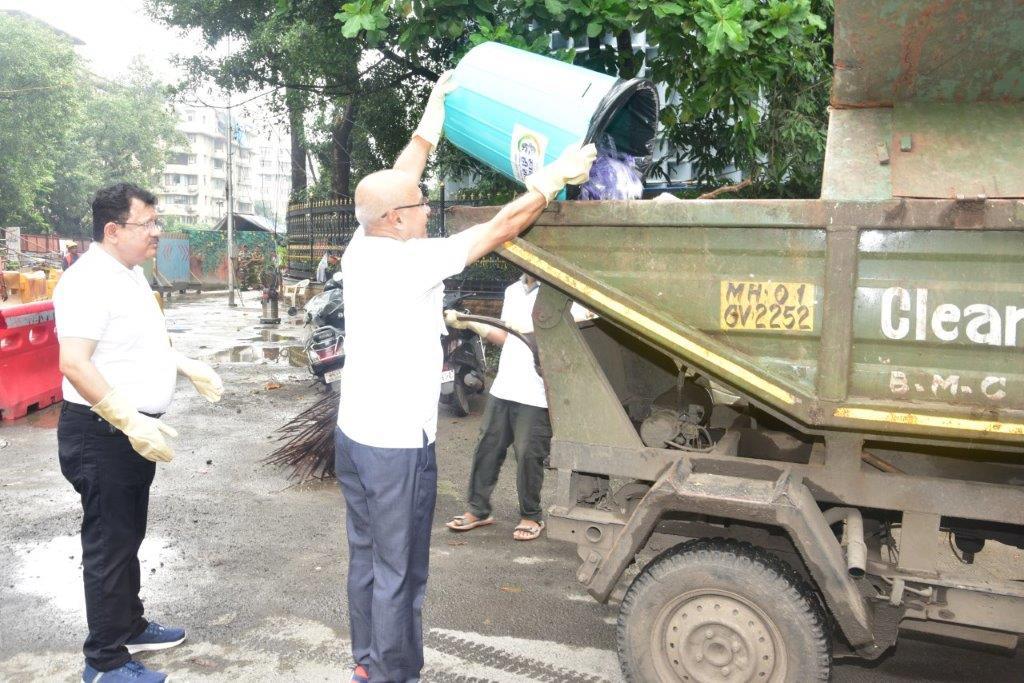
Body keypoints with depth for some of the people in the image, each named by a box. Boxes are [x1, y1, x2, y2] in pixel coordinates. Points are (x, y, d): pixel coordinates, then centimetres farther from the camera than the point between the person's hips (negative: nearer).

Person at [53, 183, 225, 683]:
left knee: (128, 539, 21)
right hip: (103, 435, -10)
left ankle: (130, 628, 37)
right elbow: (74, 363, -29)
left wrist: (189, 367, 22)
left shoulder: (131, 274, 11)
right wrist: (132, 422, -31)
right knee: (108, 546, 2)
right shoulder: (89, 282, -21)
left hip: (133, 431, 10)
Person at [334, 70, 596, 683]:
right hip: (398, 445, -9)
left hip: (355, 432, 9)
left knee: (368, 558, 18)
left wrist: (433, 116, 24)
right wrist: (554, 176, -4)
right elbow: (498, 229, -14)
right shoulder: (411, 262, -19)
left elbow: (393, 184, 16)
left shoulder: (362, 247, 2)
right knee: (400, 575, 3)